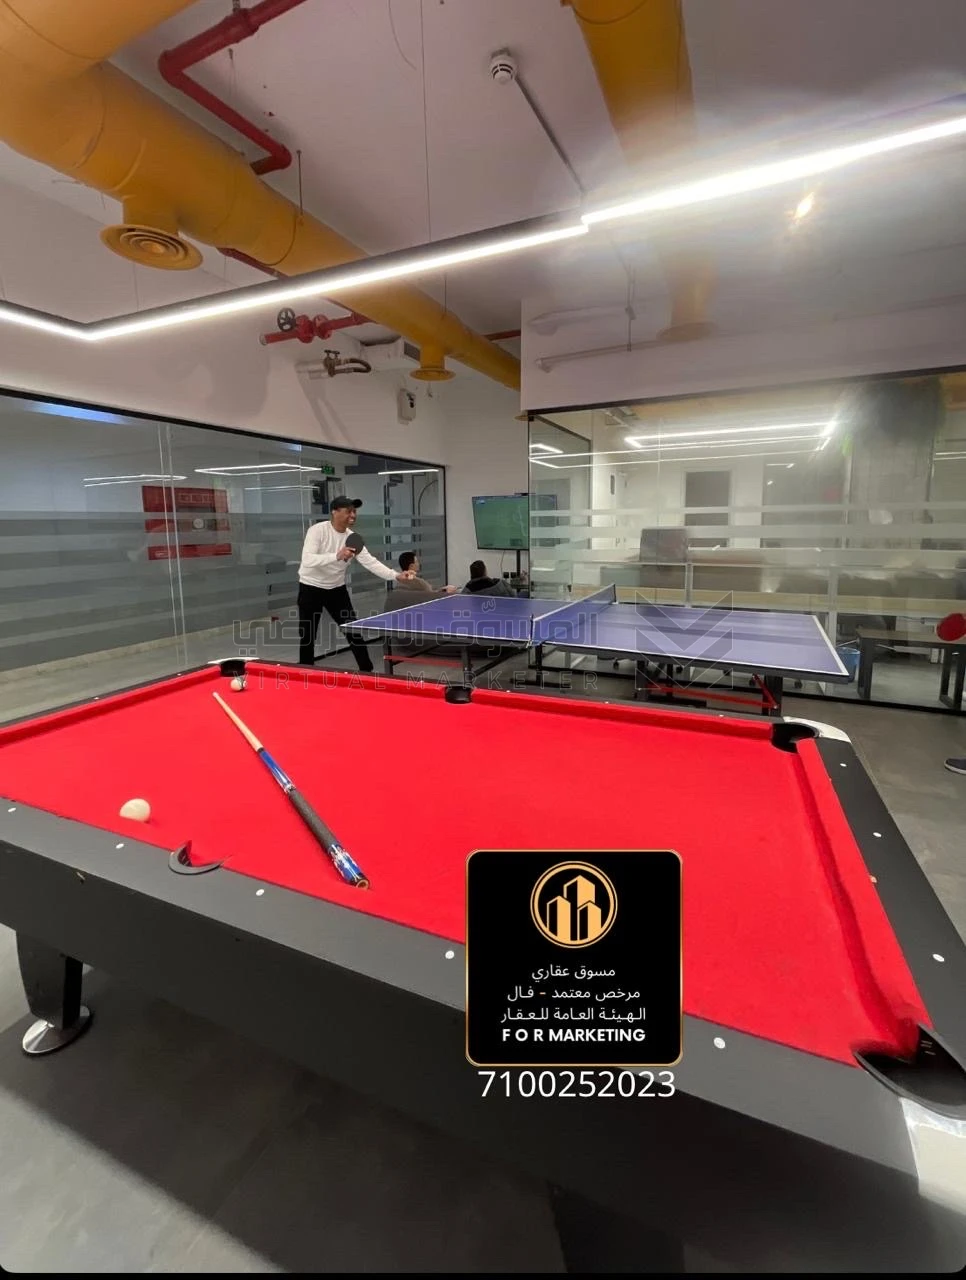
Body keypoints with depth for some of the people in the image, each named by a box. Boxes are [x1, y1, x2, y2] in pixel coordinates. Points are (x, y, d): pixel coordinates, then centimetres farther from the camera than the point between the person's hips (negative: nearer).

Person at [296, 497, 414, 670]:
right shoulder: (318, 530, -19)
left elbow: (370, 562, -13)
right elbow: (307, 560, -32)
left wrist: (396, 576, -27)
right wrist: (337, 556, -46)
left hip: (337, 588, 4)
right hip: (311, 588, -4)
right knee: (307, 635, 2)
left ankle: (367, 670, 16)